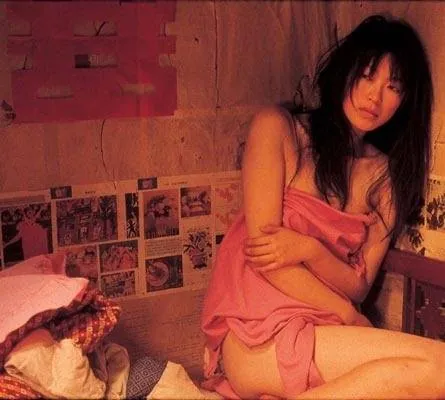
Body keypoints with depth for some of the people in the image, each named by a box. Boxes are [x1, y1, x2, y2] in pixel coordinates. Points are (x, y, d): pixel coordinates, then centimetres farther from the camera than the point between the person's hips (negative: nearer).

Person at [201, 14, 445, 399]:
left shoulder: (386, 175, 11)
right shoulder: (278, 128, -1)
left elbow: (358, 287, 6)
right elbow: (262, 246, -8)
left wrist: (310, 250, -15)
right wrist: (348, 314, -6)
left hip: (319, 329, 5)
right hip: (256, 337, -5)